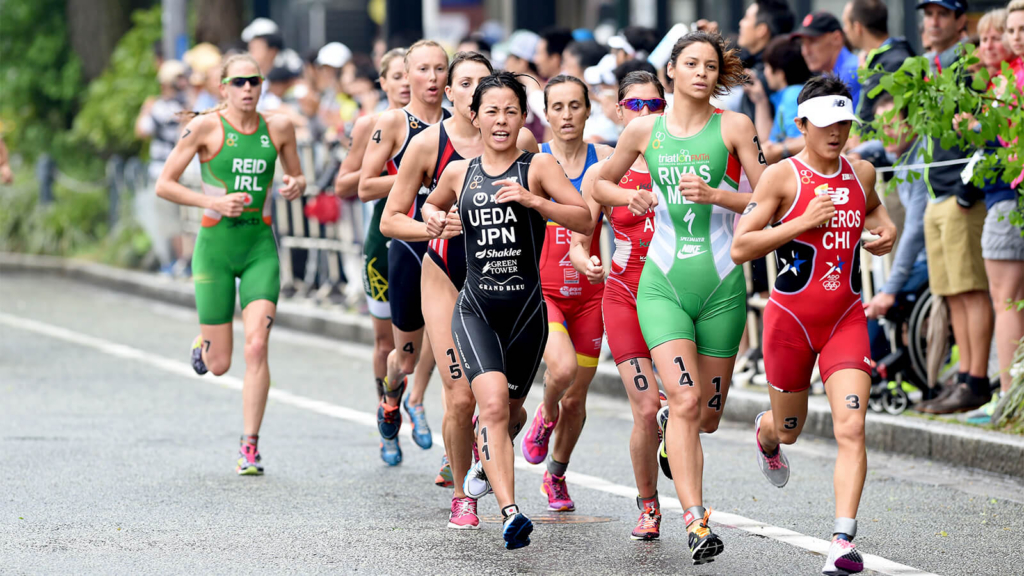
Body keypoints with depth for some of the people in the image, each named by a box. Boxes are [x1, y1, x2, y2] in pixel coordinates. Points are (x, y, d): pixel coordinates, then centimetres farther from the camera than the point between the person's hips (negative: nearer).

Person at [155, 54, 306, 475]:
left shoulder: (279, 128, 3)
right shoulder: (206, 128, -7)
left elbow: (297, 177, 18)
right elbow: (163, 185, -5)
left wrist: (296, 185, -6)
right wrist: (214, 202, -16)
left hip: (261, 249, 2)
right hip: (216, 247, -2)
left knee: (256, 346, -15)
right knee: (218, 365, 2)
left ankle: (250, 447, -8)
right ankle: (202, 344, 41)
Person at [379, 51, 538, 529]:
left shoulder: (520, 141, -4)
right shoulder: (428, 144, -7)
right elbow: (390, 221, -3)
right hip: (446, 278, -2)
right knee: (461, 397, -9)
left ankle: (475, 443, 30)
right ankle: (461, 496, 13)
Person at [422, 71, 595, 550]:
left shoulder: (538, 167, -2)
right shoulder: (460, 173, 7)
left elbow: (585, 220, -13)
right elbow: (432, 204, 30)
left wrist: (532, 200, -25)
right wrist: (434, 219, 7)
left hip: (526, 309, 0)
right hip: (475, 308, 0)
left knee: (509, 413, 16)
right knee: (493, 403, -22)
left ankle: (485, 462, 52)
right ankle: (510, 512, -30)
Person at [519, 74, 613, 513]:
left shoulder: (606, 160, 1)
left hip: (587, 292, 2)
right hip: (541, 288, -2)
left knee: (576, 396, 7)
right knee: (563, 367, -28)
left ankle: (556, 475, 32)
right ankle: (545, 416, 7)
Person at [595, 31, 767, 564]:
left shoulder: (734, 127, 0)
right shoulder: (643, 131, 5)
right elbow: (601, 184, 20)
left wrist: (713, 194, -17)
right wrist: (628, 197, -1)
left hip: (721, 284, 1)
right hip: (662, 283, 0)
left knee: (706, 416, 10)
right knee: (684, 401, -19)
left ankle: (674, 439, 47)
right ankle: (696, 523, -22)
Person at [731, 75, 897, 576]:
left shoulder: (862, 173, 6)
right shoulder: (782, 177, -9)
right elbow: (739, 248, -15)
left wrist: (884, 229, 8)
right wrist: (806, 221, -20)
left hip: (846, 317, 3)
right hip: (791, 316, -2)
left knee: (851, 427, -15)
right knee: (789, 428, 15)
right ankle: (765, 434, 54)